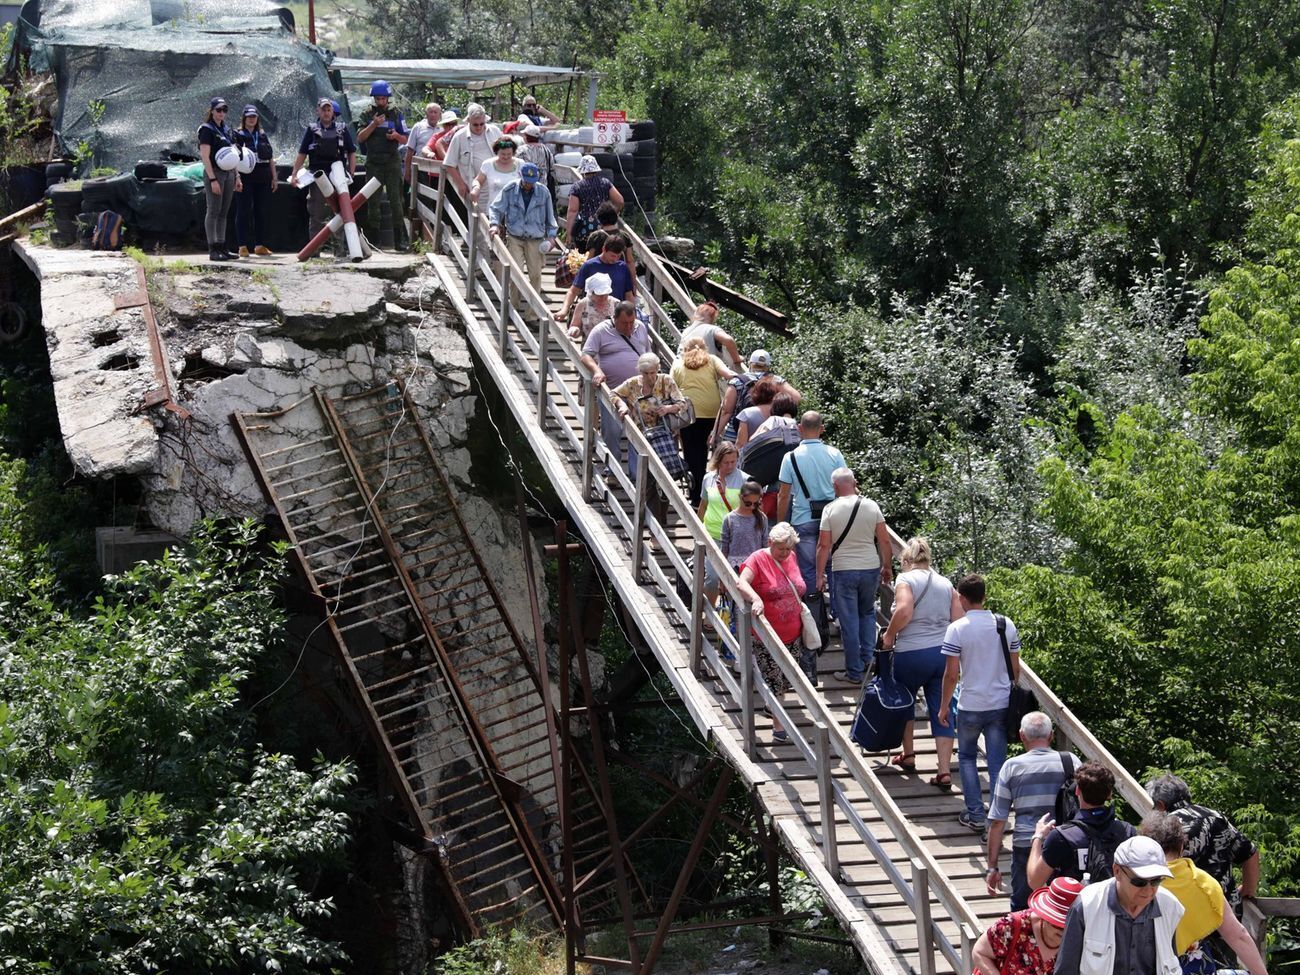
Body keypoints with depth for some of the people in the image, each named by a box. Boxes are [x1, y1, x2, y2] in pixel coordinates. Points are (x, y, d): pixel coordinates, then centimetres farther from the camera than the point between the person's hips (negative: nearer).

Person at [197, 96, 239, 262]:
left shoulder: (227, 130, 16)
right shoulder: (207, 130, -6)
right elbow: (205, 156, -13)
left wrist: (237, 177, 15)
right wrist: (212, 179, -19)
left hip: (228, 173, 7)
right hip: (214, 172, -7)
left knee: (224, 213, 8)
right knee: (213, 211, -7)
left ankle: (222, 248, 10)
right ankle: (213, 250, -8)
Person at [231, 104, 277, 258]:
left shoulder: (263, 136, 16)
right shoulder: (237, 135, 1)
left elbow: (271, 158, 18)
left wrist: (274, 177, 11)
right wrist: (236, 177, -17)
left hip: (263, 179, 5)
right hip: (245, 178, -5)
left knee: (262, 212, 6)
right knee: (243, 211, -4)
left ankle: (260, 245, 13)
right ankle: (243, 246, -3)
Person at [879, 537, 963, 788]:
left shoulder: (905, 579, -4)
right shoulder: (946, 584, 11)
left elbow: (904, 610, -22)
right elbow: (960, 621, 4)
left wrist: (889, 635, -9)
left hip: (912, 653, -4)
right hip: (945, 653, 4)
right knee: (942, 713, 4)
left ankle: (908, 756, 31)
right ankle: (945, 772, -2)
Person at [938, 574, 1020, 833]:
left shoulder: (957, 629, -12)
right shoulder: (1007, 625, 0)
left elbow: (951, 674, -12)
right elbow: (1015, 669, 6)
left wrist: (944, 706, 0)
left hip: (971, 706, -3)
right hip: (1002, 703, 3)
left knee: (967, 758, 16)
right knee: (998, 762, 8)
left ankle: (976, 815, 10)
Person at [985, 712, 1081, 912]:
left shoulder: (1012, 767, -2)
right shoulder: (1070, 762, -1)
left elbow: (997, 821, -1)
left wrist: (992, 866, 4)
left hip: (1025, 847, -1)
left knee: (1021, 911, 11)